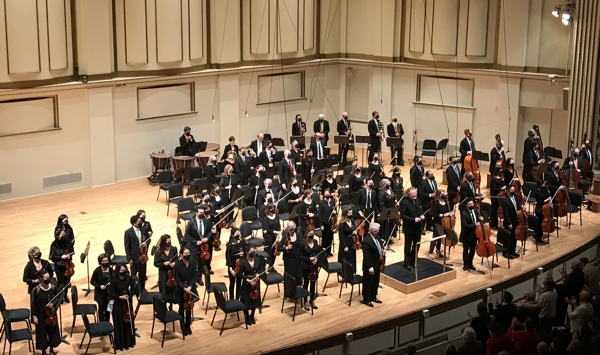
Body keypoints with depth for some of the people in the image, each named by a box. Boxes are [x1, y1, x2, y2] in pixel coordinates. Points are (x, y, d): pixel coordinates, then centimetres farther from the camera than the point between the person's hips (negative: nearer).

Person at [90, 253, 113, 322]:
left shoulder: (111, 270, -7)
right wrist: (99, 286, -20)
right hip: (100, 293, -3)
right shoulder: (97, 271, -15)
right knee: (102, 308, 5)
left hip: (109, 292, 3)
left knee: (108, 309, 12)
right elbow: (92, 282, -6)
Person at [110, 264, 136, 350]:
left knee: (129, 323, 12)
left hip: (128, 303, 2)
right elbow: (111, 294, -9)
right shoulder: (114, 281, -14)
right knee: (119, 324, 5)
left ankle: (129, 342, 28)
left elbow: (133, 290, 3)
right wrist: (120, 297, -23)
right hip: (118, 304, -2)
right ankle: (119, 344, 17)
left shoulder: (129, 279, -9)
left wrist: (129, 296, -14)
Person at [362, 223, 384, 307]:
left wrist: (383, 250, -2)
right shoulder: (367, 241, -28)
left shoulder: (377, 236, -1)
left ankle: (373, 297, 38)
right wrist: (370, 268, -23)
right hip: (370, 266, -9)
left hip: (377, 264, 9)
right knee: (368, 283, 8)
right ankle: (366, 300, 23)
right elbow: (366, 256, -25)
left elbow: (381, 244, 20)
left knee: (375, 282, 22)